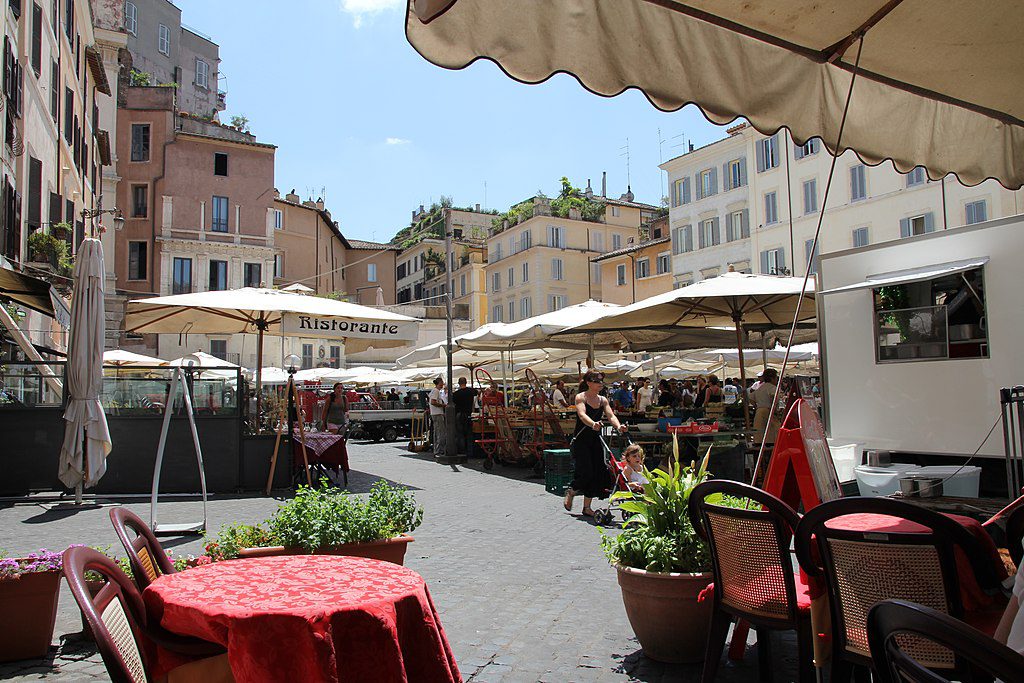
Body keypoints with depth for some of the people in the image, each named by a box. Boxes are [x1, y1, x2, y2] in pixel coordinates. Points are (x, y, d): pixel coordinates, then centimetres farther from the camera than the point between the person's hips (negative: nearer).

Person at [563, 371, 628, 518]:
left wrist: (618, 426, -29)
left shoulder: (603, 400, 8)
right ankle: (570, 492, 17)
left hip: (596, 441, 6)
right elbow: (582, 415, -26)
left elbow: (610, 415, -7)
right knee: (585, 472, -14)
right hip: (580, 440, -6)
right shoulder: (580, 397, -8)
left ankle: (587, 507, 15)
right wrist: (593, 424, -47)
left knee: (597, 472, 2)